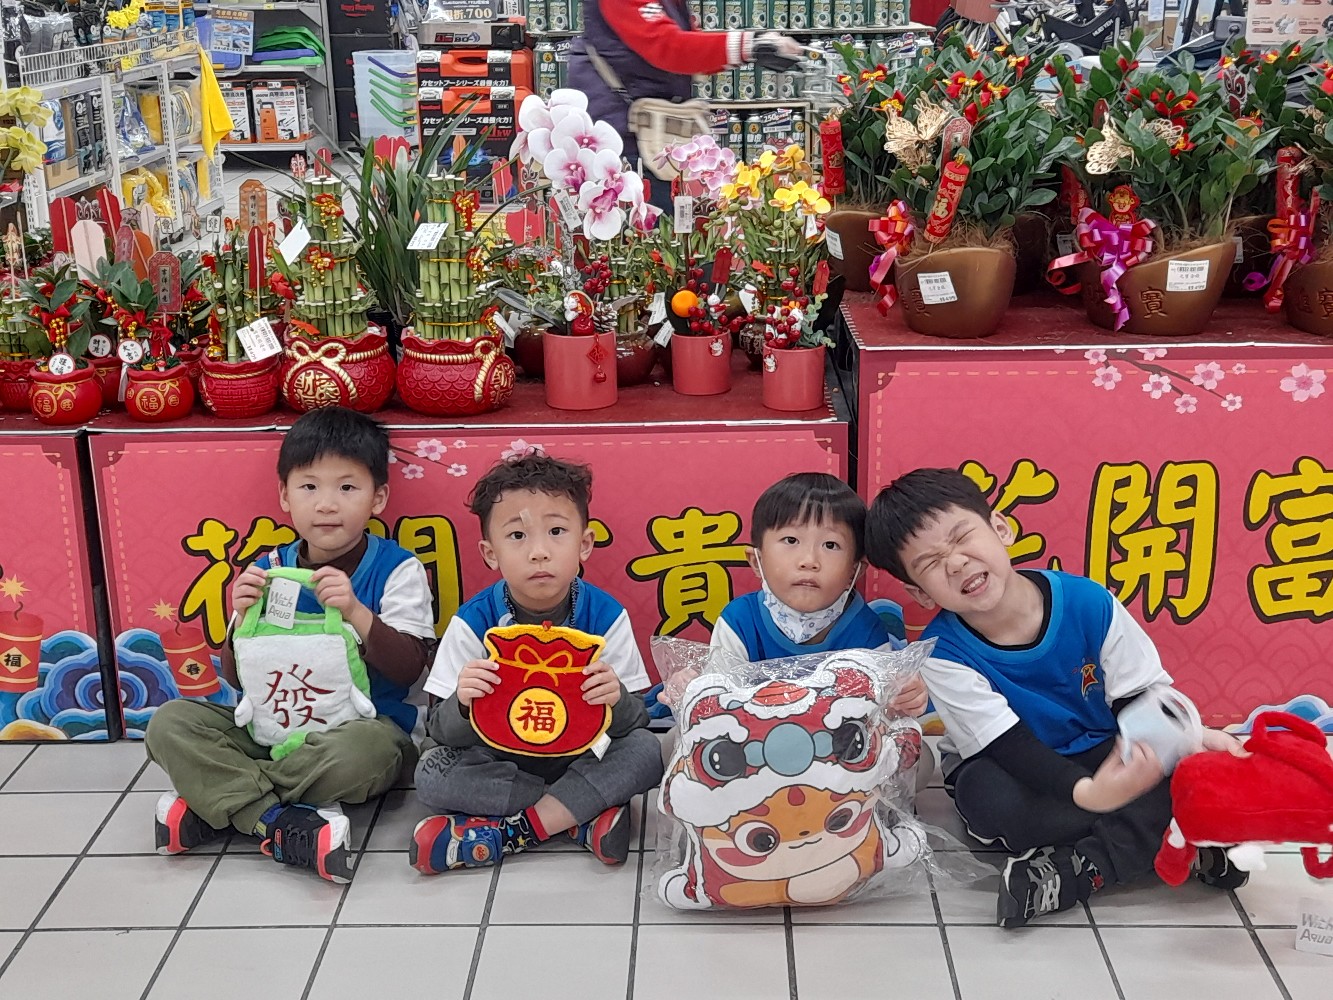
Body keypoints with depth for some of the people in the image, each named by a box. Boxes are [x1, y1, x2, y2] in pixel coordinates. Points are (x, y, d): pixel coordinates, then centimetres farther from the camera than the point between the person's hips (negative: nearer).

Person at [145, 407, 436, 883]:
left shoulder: (398, 570, -5)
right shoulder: (269, 571, 5)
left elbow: (409, 668, -15)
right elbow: (238, 680, 6)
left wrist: (356, 613, -28)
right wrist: (243, 618, -14)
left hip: (363, 723, -4)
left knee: (365, 747, -39)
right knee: (170, 723, -14)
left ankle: (215, 798, -21)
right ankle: (278, 824, -29)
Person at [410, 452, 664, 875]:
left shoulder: (605, 616, -12)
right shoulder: (474, 621, -13)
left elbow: (637, 723, -11)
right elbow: (441, 732, -12)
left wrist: (617, 701, -34)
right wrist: (462, 705, -36)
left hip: (582, 756, 0)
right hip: (497, 758, 0)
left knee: (645, 750, -26)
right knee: (432, 772, -26)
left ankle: (510, 831, -23)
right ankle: (583, 812, -20)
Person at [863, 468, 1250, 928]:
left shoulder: (1088, 603, -18)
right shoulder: (943, 653, -24)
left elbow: (1144, 697, -10)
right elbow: (1011, 748, -30)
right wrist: (1087, 792, -49)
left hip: (1103, 755, 2)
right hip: (1010, 769, -1)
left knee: (1185, 764, -27)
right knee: (989, 797, -37)